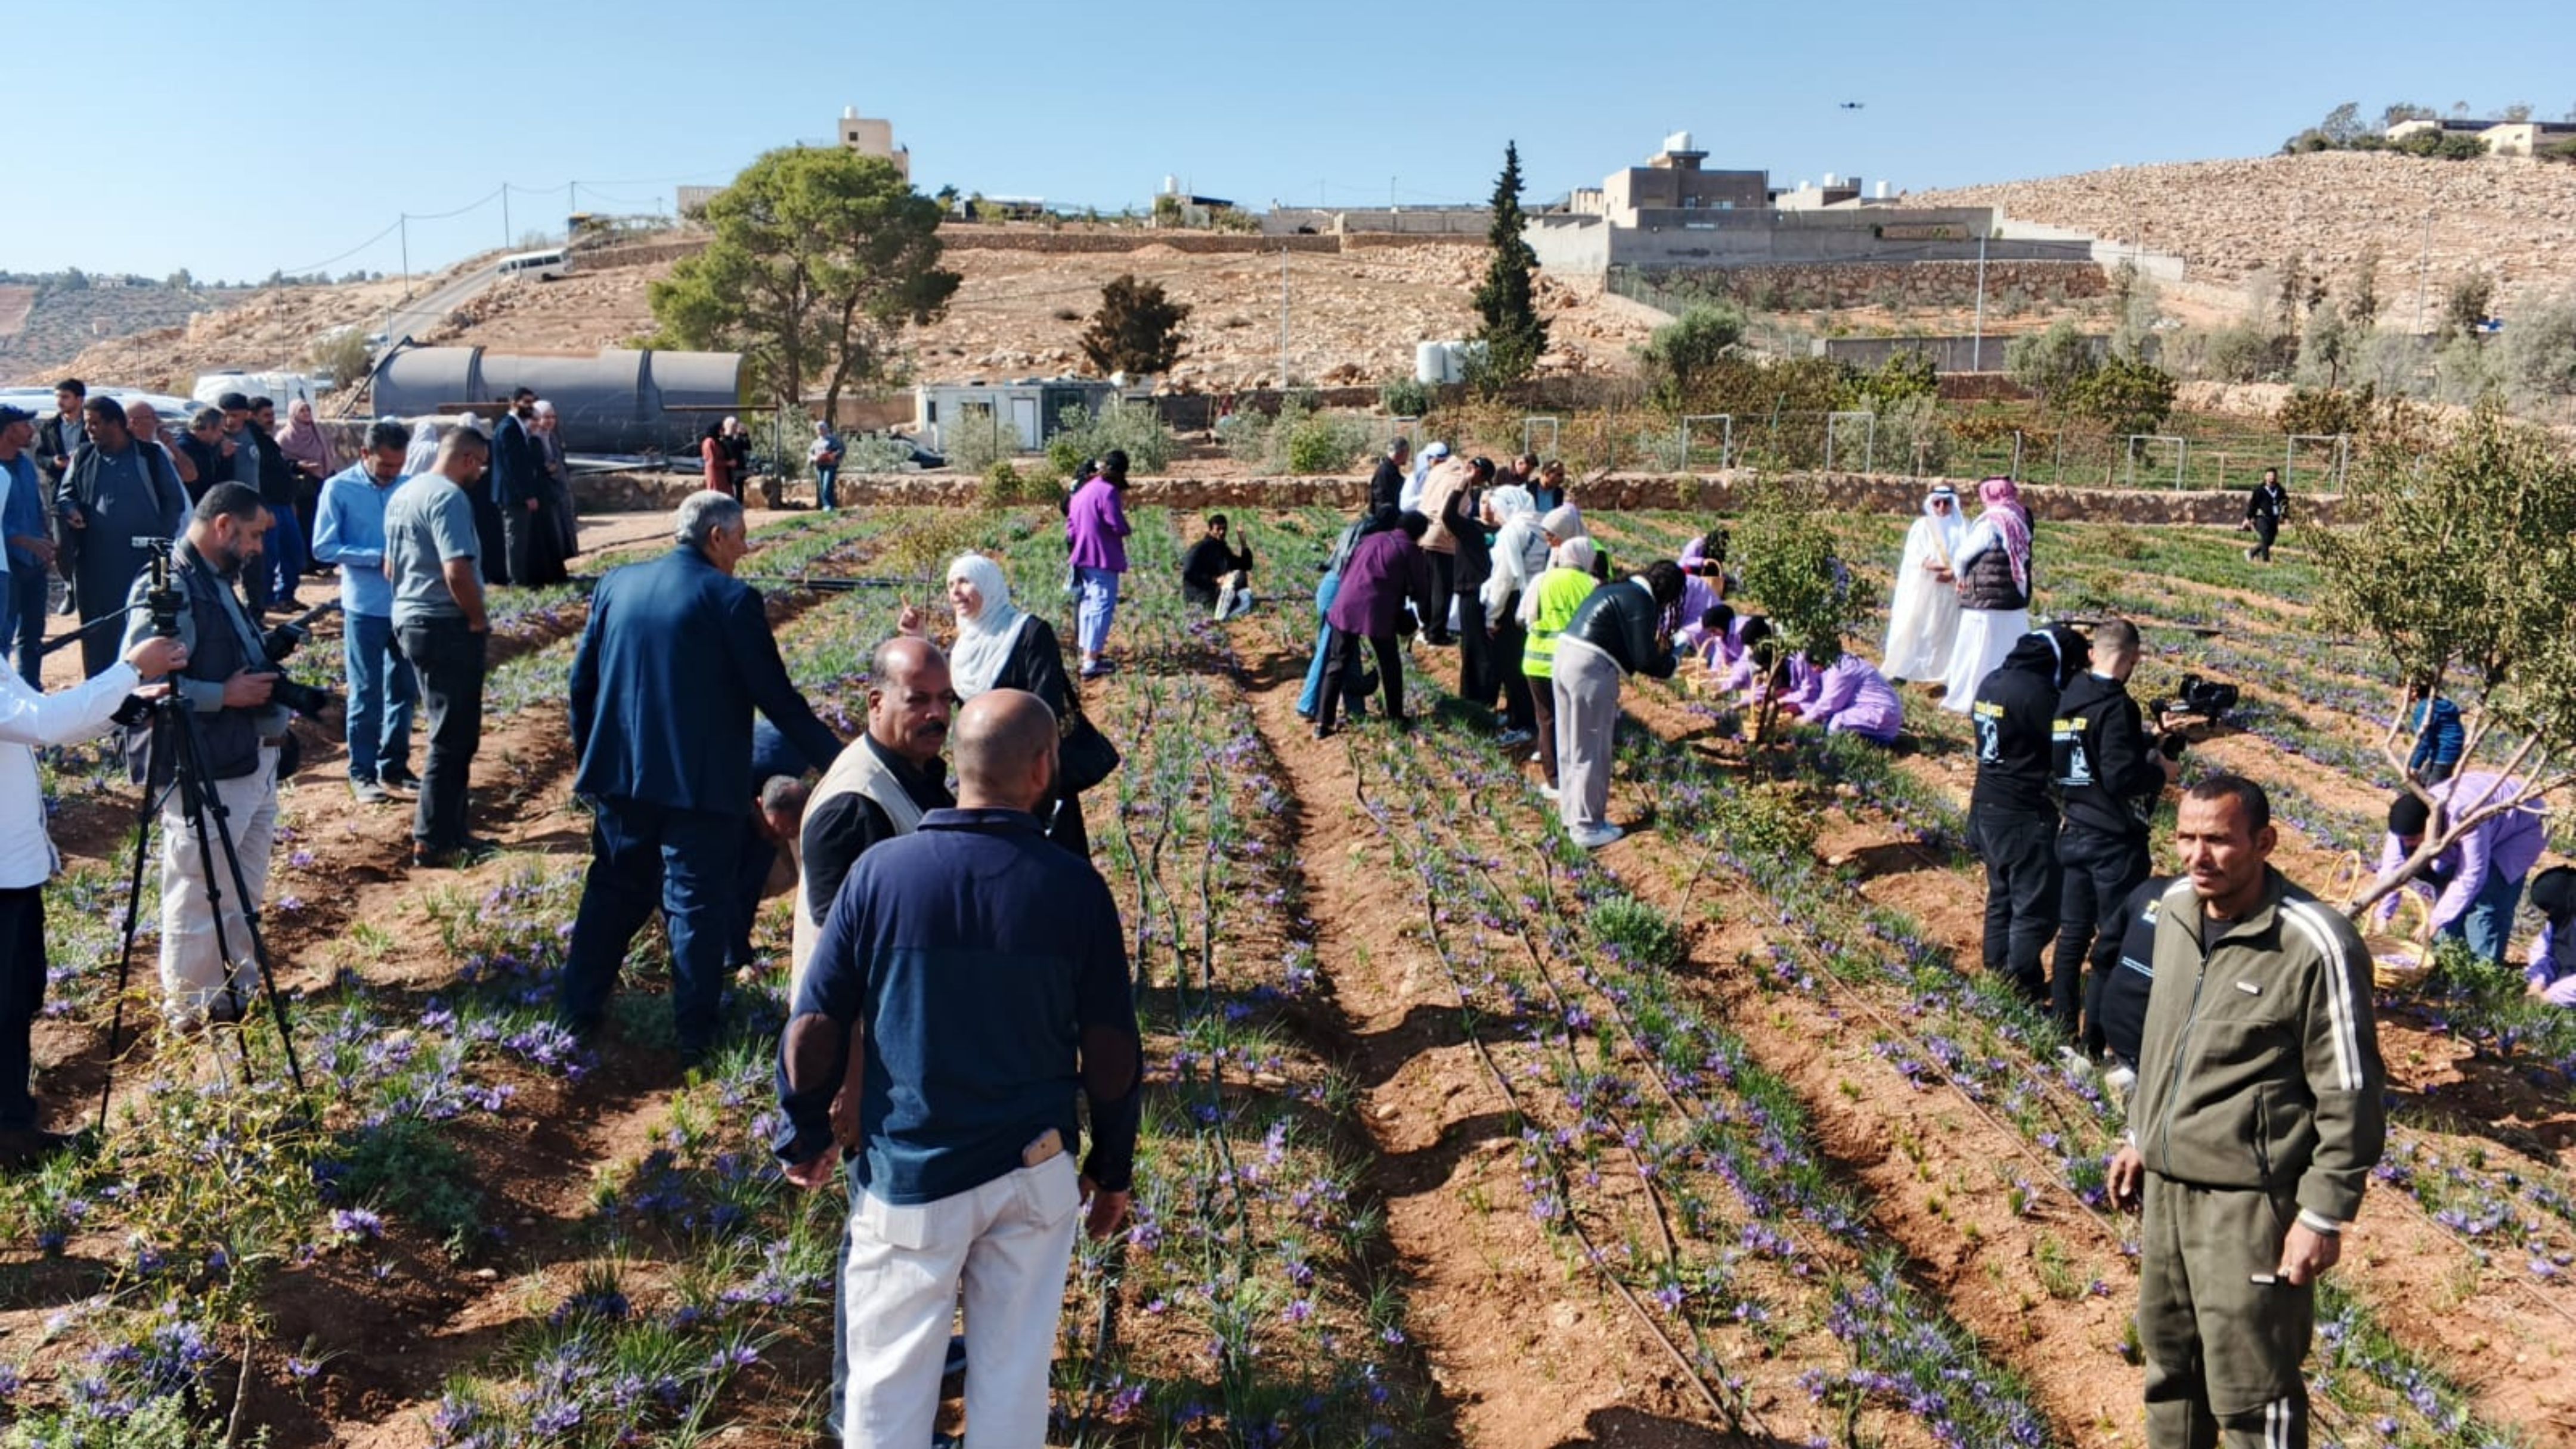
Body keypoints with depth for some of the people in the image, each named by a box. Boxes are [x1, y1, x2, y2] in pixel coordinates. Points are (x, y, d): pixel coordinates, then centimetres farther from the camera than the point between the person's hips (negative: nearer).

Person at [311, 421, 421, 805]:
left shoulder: (409, 487, 3)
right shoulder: (338, 488, -6)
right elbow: (324, 547, -9)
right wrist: (378, 558, -17)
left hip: (407, 604, 4)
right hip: (365, 607, -4)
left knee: (404, 690, 11)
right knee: (366, 695, 3)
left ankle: (394, 765, 24)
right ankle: (363, 773, 13)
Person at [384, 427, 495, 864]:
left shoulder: (403, 494, 15)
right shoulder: (449, 497, -17)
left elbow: (391, 567, 21)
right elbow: (458, 571, -26)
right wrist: (480, 621, -14)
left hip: (409, 618, 10)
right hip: (446, 626, -10)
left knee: (450, 732, 18)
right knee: (454, 738, -2)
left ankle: (447, 829, 24)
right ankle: (433, 841, 2)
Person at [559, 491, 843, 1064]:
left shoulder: (617, 584, 5)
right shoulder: (732, 599, -12)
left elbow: (582, 679, 10)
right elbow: (776, 697, -12)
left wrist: (591, 755, 22)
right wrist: (835, 758, -5)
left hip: (621, 775, 5)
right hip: (700, 782, -5)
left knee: (614, 888, 20)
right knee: (698, 905, 4)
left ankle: (579, 1007, 27)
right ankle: (695, 1035, 10)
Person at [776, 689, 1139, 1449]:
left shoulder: (881, 871, -11)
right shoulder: (1075, 889, -10)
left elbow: (815, 1029, -6)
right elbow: (1112, 1053, -5)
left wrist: (804, 1135, 11)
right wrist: (1112, 1169, 10)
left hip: (908, 1176, 0)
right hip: (1035, 1168, 1)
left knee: (890, 1379, 14)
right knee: (1015, 1372, 15)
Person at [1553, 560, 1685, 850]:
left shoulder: (1617, 588, 18)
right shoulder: (1641, 601, -11)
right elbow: (1645, 659, -12)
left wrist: (1656, 653, 16)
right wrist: (1668, 664, 7)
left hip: (1565, 655, 9)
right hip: (1591, 670, -9)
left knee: (1570, 747, 19)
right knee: (1592, 752, 2)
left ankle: (1571, 813, 32)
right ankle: (1587, 828, 9)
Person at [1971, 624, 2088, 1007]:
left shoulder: (1992, 683, 7)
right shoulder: (2037, 694, -21)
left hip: (1987, 806, 9)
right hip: (2025, 816, -9)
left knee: (2001, 897, 20)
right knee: (2037, 910, -1)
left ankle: (1997, 972, 29)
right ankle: (2025, 995, 2)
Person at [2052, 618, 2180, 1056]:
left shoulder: (2068, 698, 6)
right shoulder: (2117, 707, -18)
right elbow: (2121, 777, -24)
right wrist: (2163, 772, -5)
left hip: (2074, 833, 8)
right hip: (2114, 840, -8)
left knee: (2073, 934, 14)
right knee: (2115, 940, 1)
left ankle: (2062, 1027, 22)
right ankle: (2094, 1040, 4)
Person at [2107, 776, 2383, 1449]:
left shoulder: (2315, 945, -19)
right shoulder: (2177, 910, 3)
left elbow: (2350, 1094, -14)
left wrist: (2324, 1216, -13)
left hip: (2249, 1197, -7)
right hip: (2167, 1180, 7)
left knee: (2252, 1390, 2)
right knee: (2169, 1358, 20)